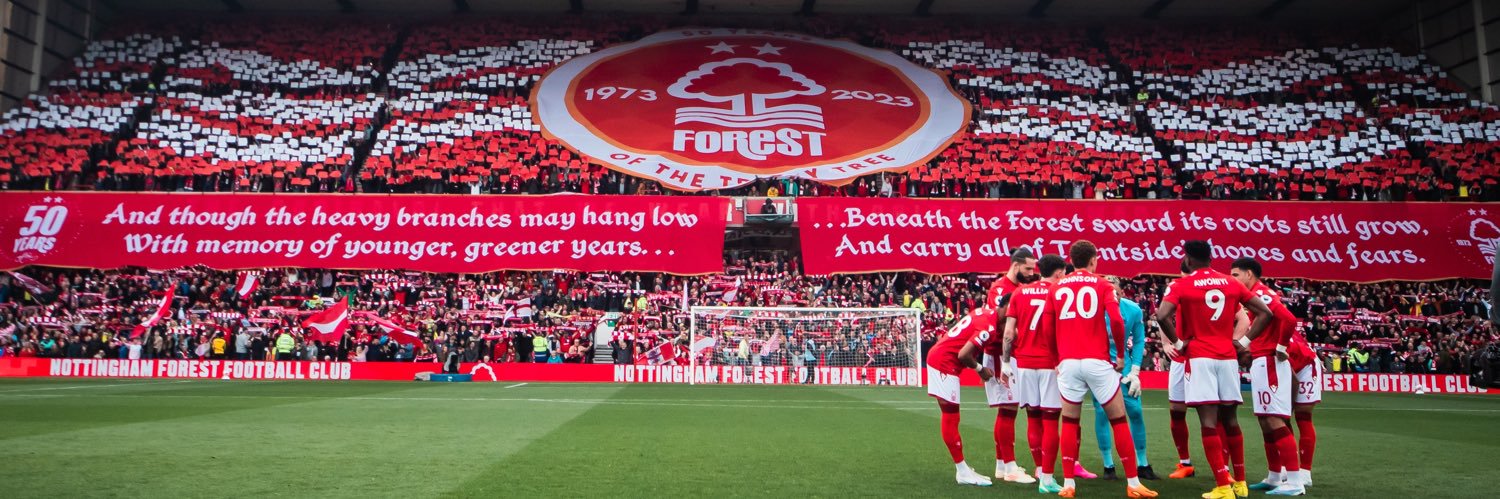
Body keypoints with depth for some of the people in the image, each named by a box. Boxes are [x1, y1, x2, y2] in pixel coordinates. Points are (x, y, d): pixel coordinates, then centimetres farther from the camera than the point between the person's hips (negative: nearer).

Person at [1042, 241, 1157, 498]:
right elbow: (1115, 320, -10)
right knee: (1119, 420, 10)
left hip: (1068, 362, 2)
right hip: (1097, 361, -2)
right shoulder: (1102, 284, 3)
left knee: (1069, 422, 12)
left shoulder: (1057, 287, 10)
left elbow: (1047, 327, 8)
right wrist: (1121, 354, 2)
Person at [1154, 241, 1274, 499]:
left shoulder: (1181, 285, -5)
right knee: (1229, 419, 15)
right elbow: (1265, 313, 10)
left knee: (1209, 422, -4)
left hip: (1200, 358, -5)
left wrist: (1178, 343, -6)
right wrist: (1245, 341, 12)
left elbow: (1162, 315, -20)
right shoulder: (1231, 283, 9)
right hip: (1228, 357, 5)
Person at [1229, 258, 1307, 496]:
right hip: (1262, 363, 10)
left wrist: (1280, 348, -17)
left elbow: (1289, 318, -27)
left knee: (1274, 420, -10)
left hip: (1268, 363, -10)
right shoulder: (1256, 295, 16)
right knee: (1266, 421, 15)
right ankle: (1275, 477, 23)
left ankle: (1294, 481, -8)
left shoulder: (1260, 294, -13)